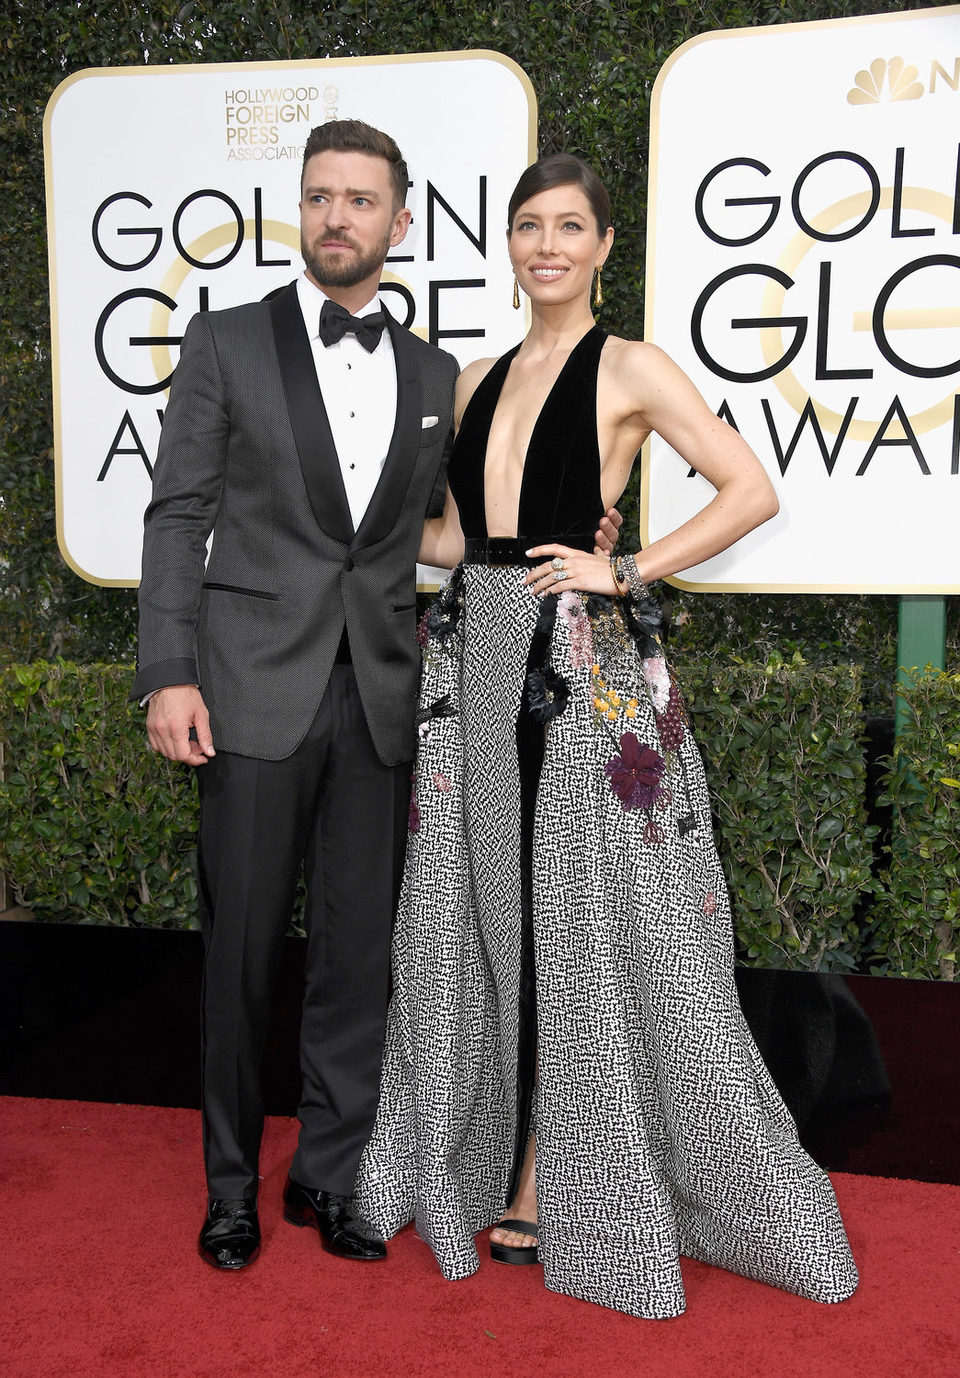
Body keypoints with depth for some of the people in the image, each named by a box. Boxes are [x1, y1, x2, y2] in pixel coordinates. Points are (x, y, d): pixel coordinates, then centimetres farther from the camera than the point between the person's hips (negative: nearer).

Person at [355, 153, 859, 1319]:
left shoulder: (630, 369, -2)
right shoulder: (478, 379, 16)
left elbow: (752, 492, -9)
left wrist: (628, 574, -12)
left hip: (581, 664, -6)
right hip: (475, 654, 6)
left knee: (579, 914, 2)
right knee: (482, 910, 11)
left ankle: (553, 1183, 19)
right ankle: (481, 1162, 29)